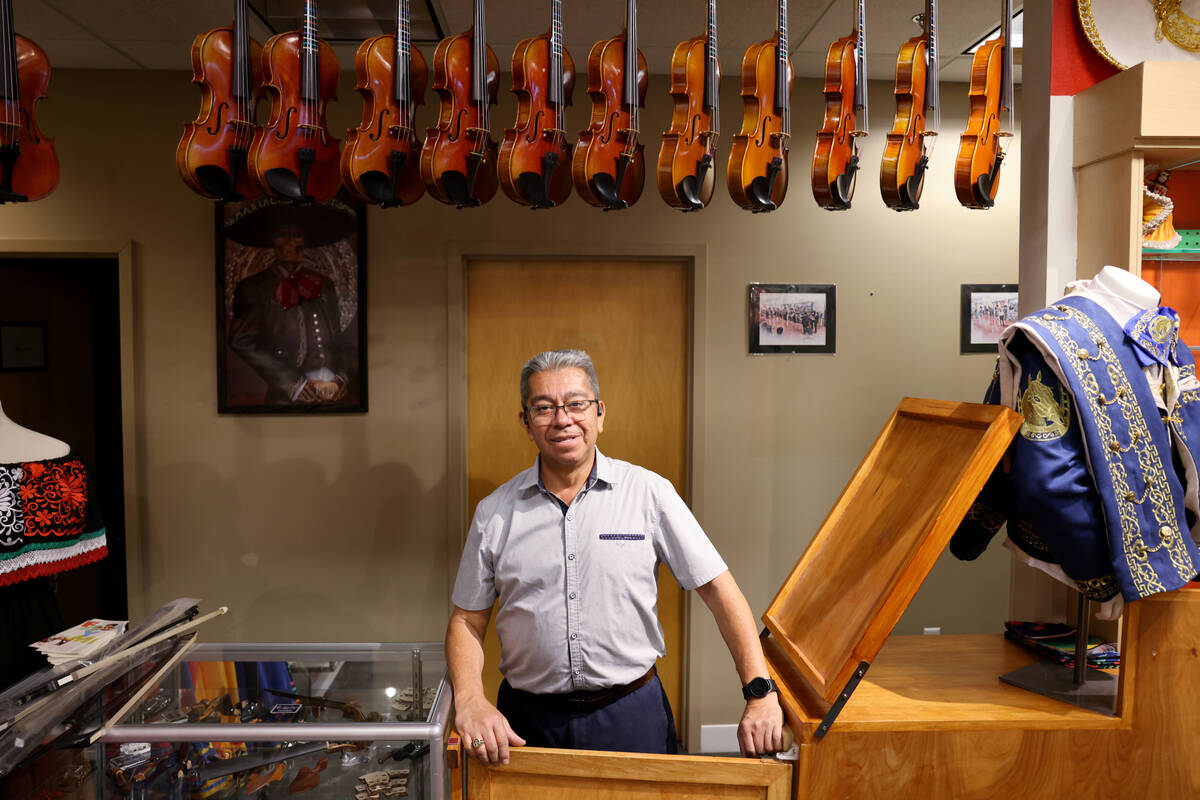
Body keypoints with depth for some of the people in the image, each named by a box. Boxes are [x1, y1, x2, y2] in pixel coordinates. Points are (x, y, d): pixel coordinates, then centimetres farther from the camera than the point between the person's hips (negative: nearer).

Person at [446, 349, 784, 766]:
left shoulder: (648, 492, -7)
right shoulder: (494, 513, -2)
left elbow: (719, 590, -6)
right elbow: (467, 621, 3)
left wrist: (760, 693, -11)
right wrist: (469, 700, -13)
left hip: (632, 716, -1)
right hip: (529, 721, 1)